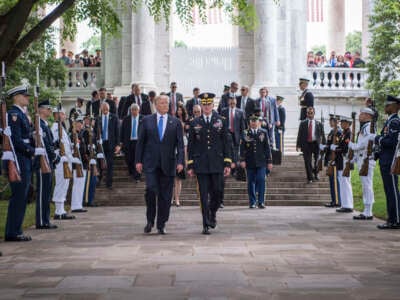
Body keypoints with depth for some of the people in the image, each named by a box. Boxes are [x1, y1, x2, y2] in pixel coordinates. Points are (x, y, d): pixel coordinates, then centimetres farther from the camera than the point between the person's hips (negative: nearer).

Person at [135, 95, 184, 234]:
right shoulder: (147, 120, 8)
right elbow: (140, 142, 8)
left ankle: (161, 225, 13)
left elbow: (180, 144, 3)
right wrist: (138, 160, 1)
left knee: (165, 196, 2)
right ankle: (150, 220, 6)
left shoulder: (175, 122, 8)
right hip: (150, 163, -1)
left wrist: (180, 161, -9)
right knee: (151, 190, -14)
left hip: (168, 164, 1)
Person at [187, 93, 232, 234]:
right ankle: (206, 224, 3)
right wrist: (190, 166, 2)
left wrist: (227, 163, -1)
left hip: (217, 164, 1)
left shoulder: (220, 121, 6)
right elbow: (190, 145, 7)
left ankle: (213, 213, 29)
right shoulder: (194, 123, 6)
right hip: (201, 164, 0)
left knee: (218, 192, -1)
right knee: (204, 195, -1)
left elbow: (226, 143, 6)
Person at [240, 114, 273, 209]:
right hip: (250, 162, 0)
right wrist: (242, 160, -8)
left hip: (261, 162, 0)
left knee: (261, 180, -9)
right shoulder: (245, 134, 3)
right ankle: (252, 202, 13)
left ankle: (261, 202, -2)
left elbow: (267, 147, 7)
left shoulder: (264, 133, 6)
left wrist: (269, 161, 4)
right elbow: (242, 148, 2)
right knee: (251, 182, 4)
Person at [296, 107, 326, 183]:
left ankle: (315, 174, 32)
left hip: (315, 144, 0)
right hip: (306, 144, 0)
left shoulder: (319, 124, 5)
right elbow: (300, 135, 5)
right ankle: (310, 178, 6)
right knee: (307, 162, -1)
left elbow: (322, 135, 6)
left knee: (316, 161, 7)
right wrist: (298, 145, -1)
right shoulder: (303, 123, 6)